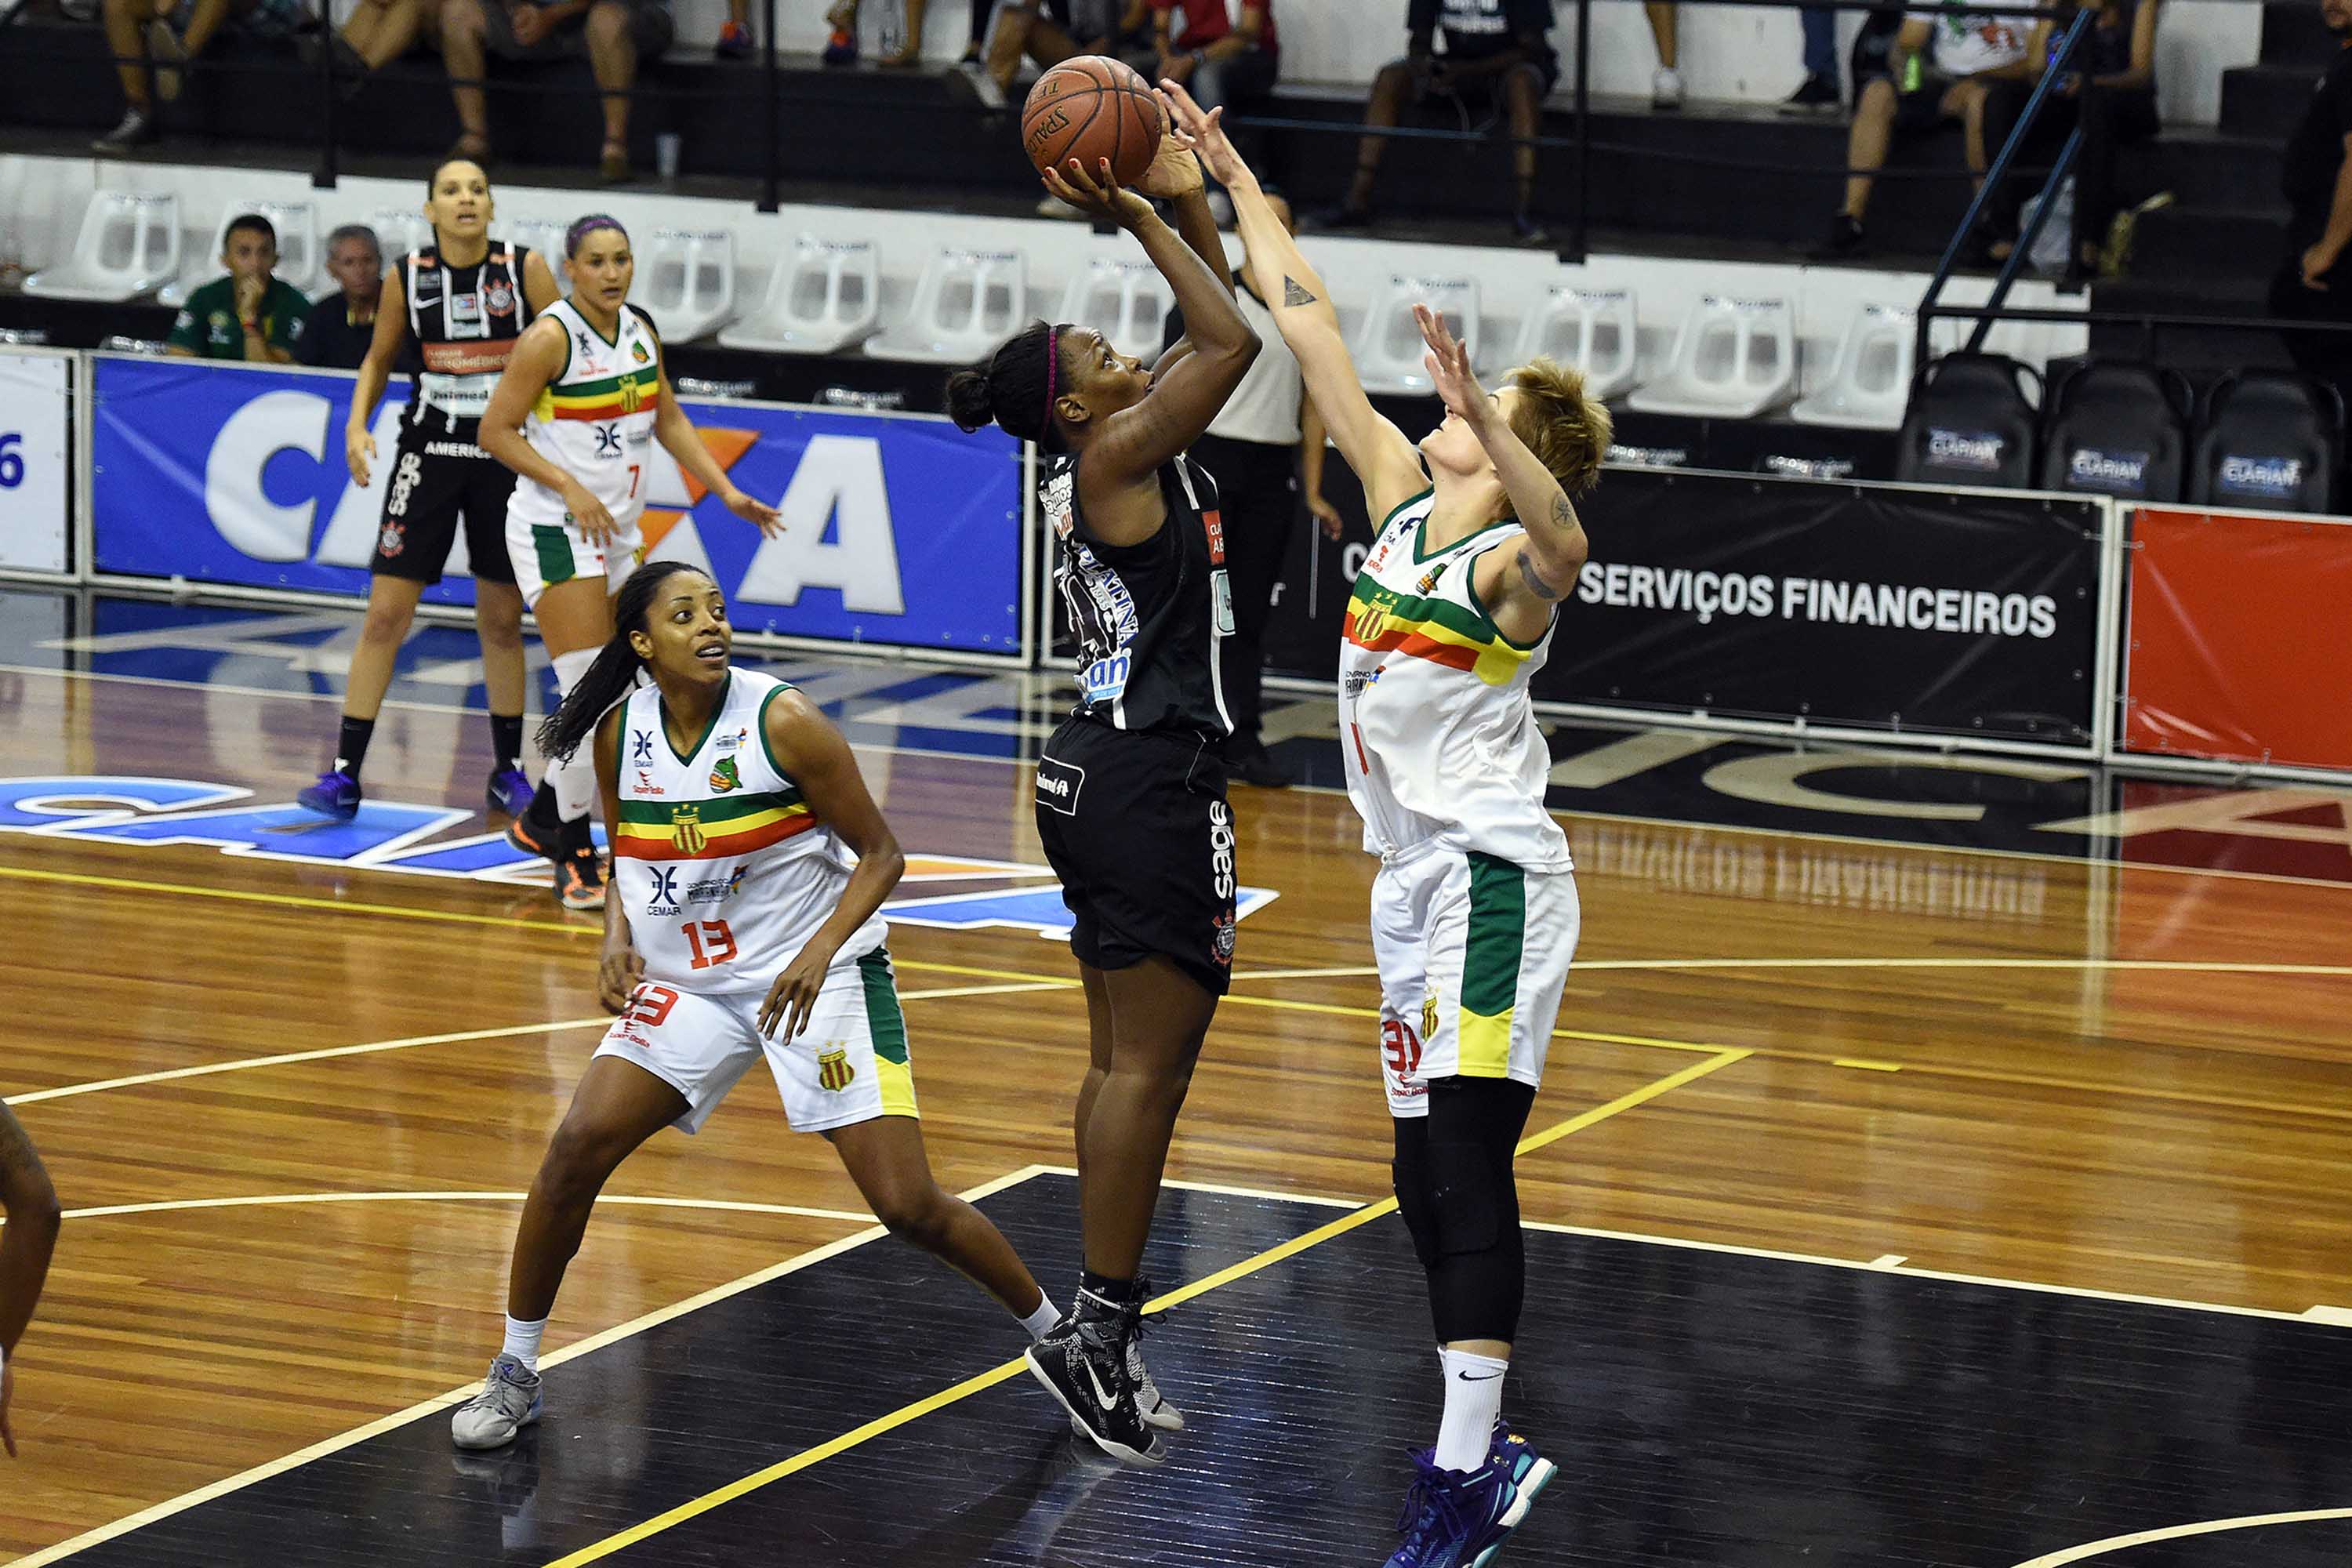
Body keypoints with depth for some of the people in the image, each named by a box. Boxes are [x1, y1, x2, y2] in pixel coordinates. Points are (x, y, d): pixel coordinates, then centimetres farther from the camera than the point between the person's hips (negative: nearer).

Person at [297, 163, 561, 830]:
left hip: (506, 455, 0)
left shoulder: (526, 270, -7)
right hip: (428, 450, 0)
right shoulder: (407, 278, -4)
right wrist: (357, 425, -5)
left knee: (502, 621, 9)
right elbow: (379, 358, 11)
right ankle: (345, 775, -2)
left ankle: (508, 770, 23)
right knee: (385, 615, -4)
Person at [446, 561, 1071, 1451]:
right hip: (685, 980, 4)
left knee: (907, 1206, -10)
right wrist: (618, 940, -5)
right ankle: (515, 1372, 3)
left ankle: (1056, 1336, 14)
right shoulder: (620, 733, -3)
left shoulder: (784, 723, -17)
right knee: (578, 1146, -14)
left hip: (817, 974, -4)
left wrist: (818, 953, -25)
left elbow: (879, 855, -10)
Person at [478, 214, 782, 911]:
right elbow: (496, 431, -13)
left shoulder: (641, 331, 6)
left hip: (618, 534, 8)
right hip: (555, 532, -8)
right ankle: (575, 856, -3)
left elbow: (668, 420, 17)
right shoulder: (549, 338, -15)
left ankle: (542, 819, 32)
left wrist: (727, 491, 8)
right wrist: (569, 486, -23)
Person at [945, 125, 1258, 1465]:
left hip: (1110, 770, 10)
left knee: (1132, 1059, 11)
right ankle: (1097, 1331, -7)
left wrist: (1190, 201, 11)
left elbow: (1221, 336, 19)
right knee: (1150, 1060, -8)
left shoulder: (1115, 459, 13)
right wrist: (1136, 217, -12)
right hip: (1156, 776, -10)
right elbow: (1232, 342, -19)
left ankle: (1104, 1330, 14)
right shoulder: (1115, 454, -12)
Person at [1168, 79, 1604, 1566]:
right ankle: (1489, 1447, 18)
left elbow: (1563, 539, -39)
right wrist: (1236, 183, 13)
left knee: (1466, 1163, -14)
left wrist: (1484, 412, -53)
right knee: (1429, 1180, 10)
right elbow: (1312, 335, 12)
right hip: (1416, 873, 8)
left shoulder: (1510, 563, -13)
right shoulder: (1402, 497, 8)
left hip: (1491, 878, -8)